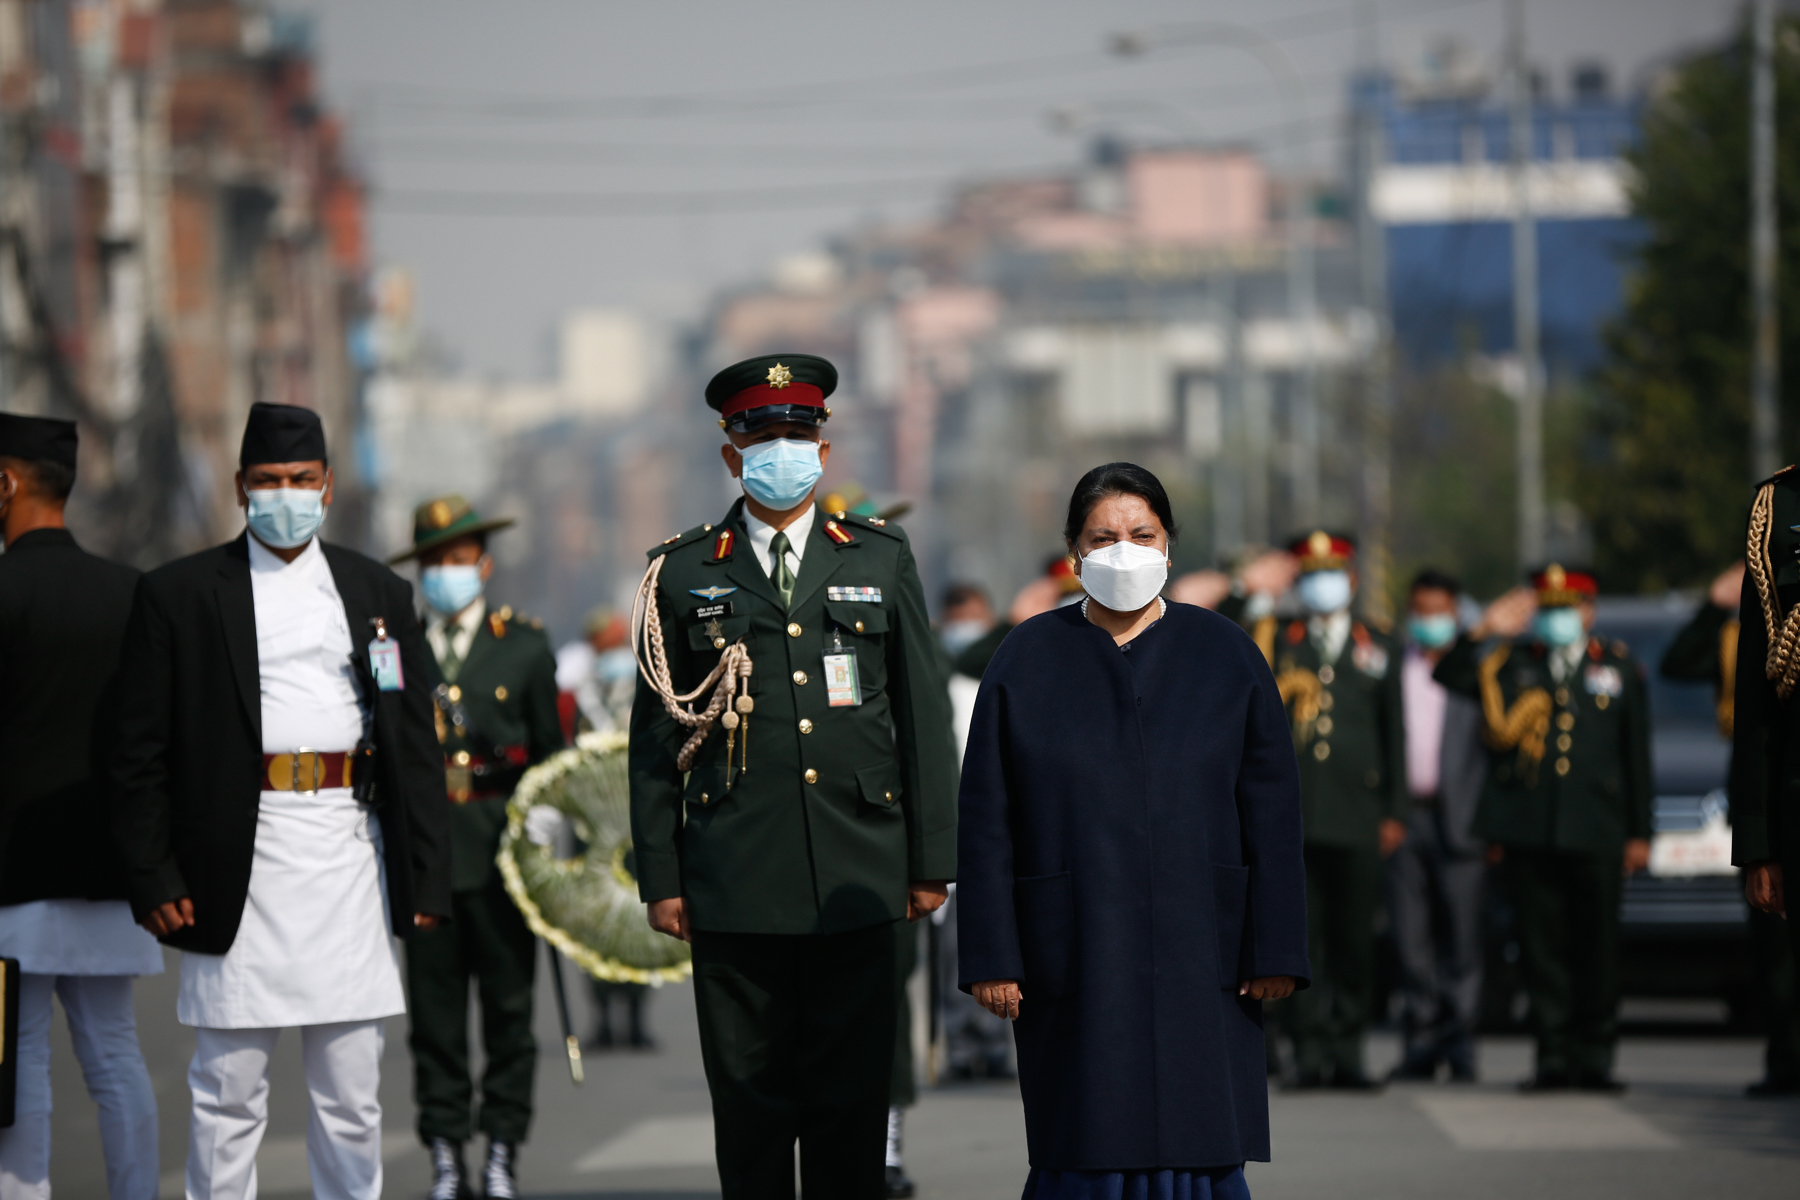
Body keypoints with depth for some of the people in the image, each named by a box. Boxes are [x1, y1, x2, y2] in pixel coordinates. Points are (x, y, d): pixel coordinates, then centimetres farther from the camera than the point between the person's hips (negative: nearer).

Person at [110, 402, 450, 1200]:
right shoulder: (180, 595, 4)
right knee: (229, 1091, 0)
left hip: (348, 857, 3)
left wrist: (426, 879, 6)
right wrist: (153, 880, -6)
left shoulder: (379, 594, 13)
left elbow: (416, 750, 13)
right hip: (239, 859, -3)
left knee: (351, 1096, 7)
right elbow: (140, 754, 2)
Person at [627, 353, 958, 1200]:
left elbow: (925, 717, 9)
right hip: (736, 886, -1)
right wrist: (659, 877, 1)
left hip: (856, 877, 1)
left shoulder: (881, 560, 10)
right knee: (749, 1099, 2)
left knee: (853, 1098, 2)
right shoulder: (683, 575, 7)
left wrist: (931, 861, 4)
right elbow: (655, 737, 7)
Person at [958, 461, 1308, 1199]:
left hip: (1198, 957, 0)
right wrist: (990, 958, -4)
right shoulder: (1027, 662, 4)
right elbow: (986, 825, 2)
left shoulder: (1226, 657, 6)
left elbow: (1273, 819, 3)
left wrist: (1274, 952, -3)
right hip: (1072, 959, 0)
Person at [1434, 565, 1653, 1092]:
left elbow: (1637, 757, 12)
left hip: (1596, 831, 0)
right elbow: (1449, 678, 1)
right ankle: (1553, 1055, 5)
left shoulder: (1620, 669, 13)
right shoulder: (1511, 664, 13)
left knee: (1597, 946, 1)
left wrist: (1640, 832, 8)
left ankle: (1594, 1058, 7)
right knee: (1542, 947, 1)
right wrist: (1483, 632, -10)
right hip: (1529, 831, 0)